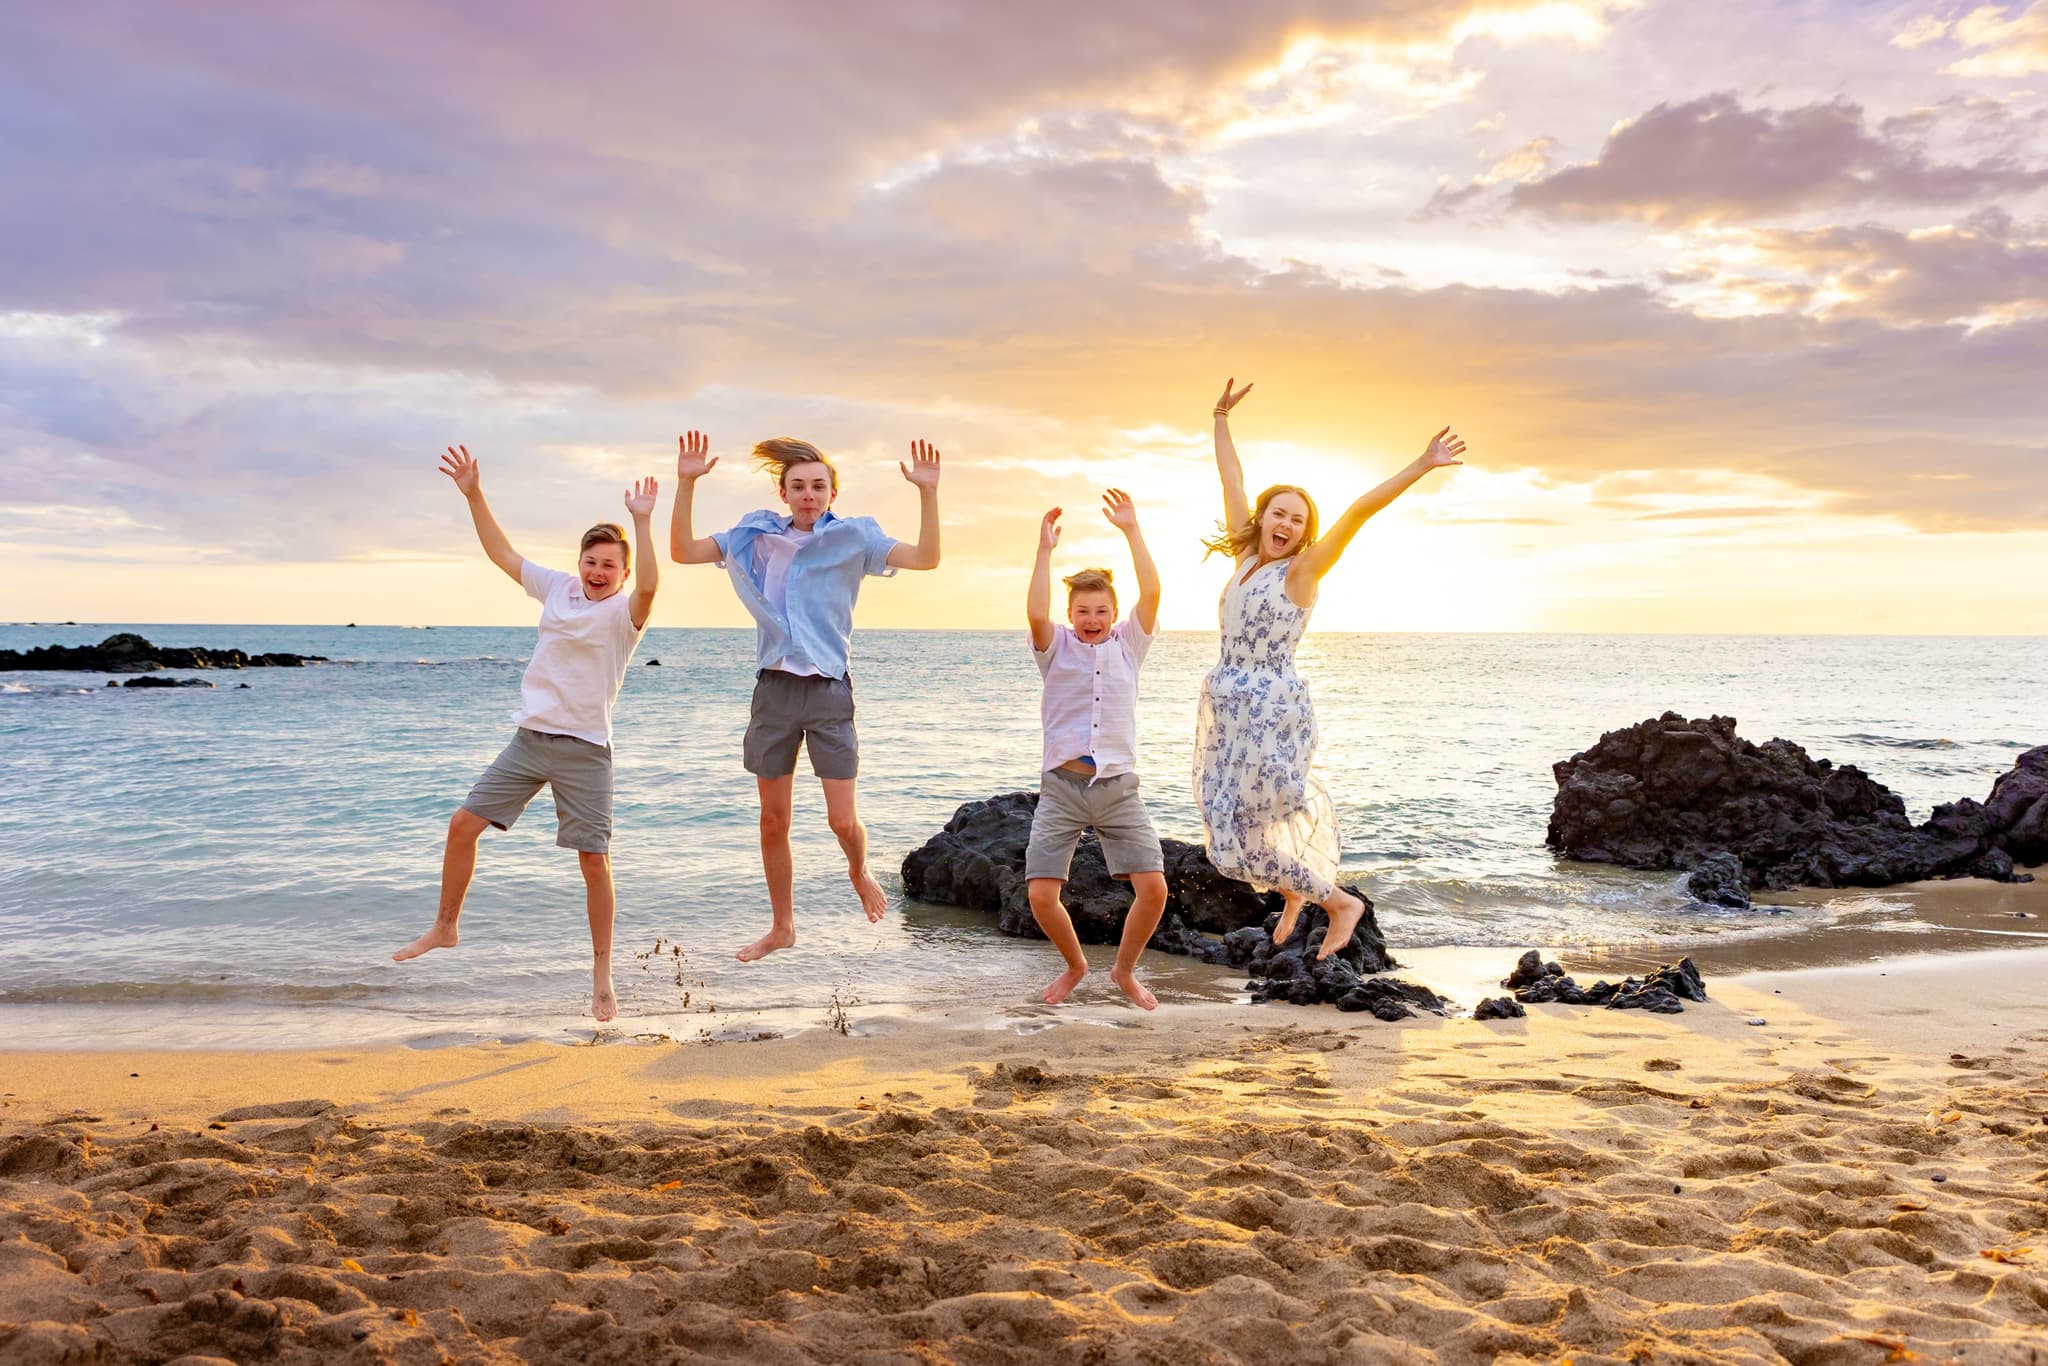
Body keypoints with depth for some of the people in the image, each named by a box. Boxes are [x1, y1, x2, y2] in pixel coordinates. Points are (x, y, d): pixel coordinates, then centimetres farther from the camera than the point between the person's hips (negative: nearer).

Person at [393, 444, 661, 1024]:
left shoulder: (625, 611, -9)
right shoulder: (558, 588, 7)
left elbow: (648, 585, -32)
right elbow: (503, 554, 14)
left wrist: (642, 521, -37)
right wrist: (473, 495, 10)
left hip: (585, 749, -5)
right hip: (530, 738, 5)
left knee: (594, 861, -4)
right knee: (463, 824, 5)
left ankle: (602, 976, 8)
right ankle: (444, 928, 25)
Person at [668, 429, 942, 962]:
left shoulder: (852, 537, -1)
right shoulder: (756, 537, 5)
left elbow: (925, 557, -11)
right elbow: (682, 551, 2)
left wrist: (927, 491, -22)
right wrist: (687, 483, -8)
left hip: (828, 691, -2)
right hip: (774, 689, 3)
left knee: (843, 821, -5)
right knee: (773, 821, 9)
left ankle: (859, 870, 31)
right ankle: (782, 927, 25)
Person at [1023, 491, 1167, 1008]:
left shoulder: (1128, 644, 10)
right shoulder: (1056, 648, 6)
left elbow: (1151, 592, -5)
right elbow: (1036, 613, -15)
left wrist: (1131, 530, -8)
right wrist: (1045, 549, -16)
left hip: (1118, 787, 1)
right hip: (1061, 787, -1)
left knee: (1153, 888, -10)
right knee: (1041, 895, -9)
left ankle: (1125, 970, 17)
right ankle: (1075, 965, 21)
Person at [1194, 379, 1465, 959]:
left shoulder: (1301, 571, -7)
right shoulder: (1245, 557, 8)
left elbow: (1359, 511, -16)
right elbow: (1232, 482, 17)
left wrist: (1420, 466, -23)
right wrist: (1221, 419, 24)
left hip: (1271, 711, -7)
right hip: (1226, 708, 7)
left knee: (1246, 831, -4)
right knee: (1233, 823, 11)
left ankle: (1341, 902, 16)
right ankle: (1293, 890, 38)